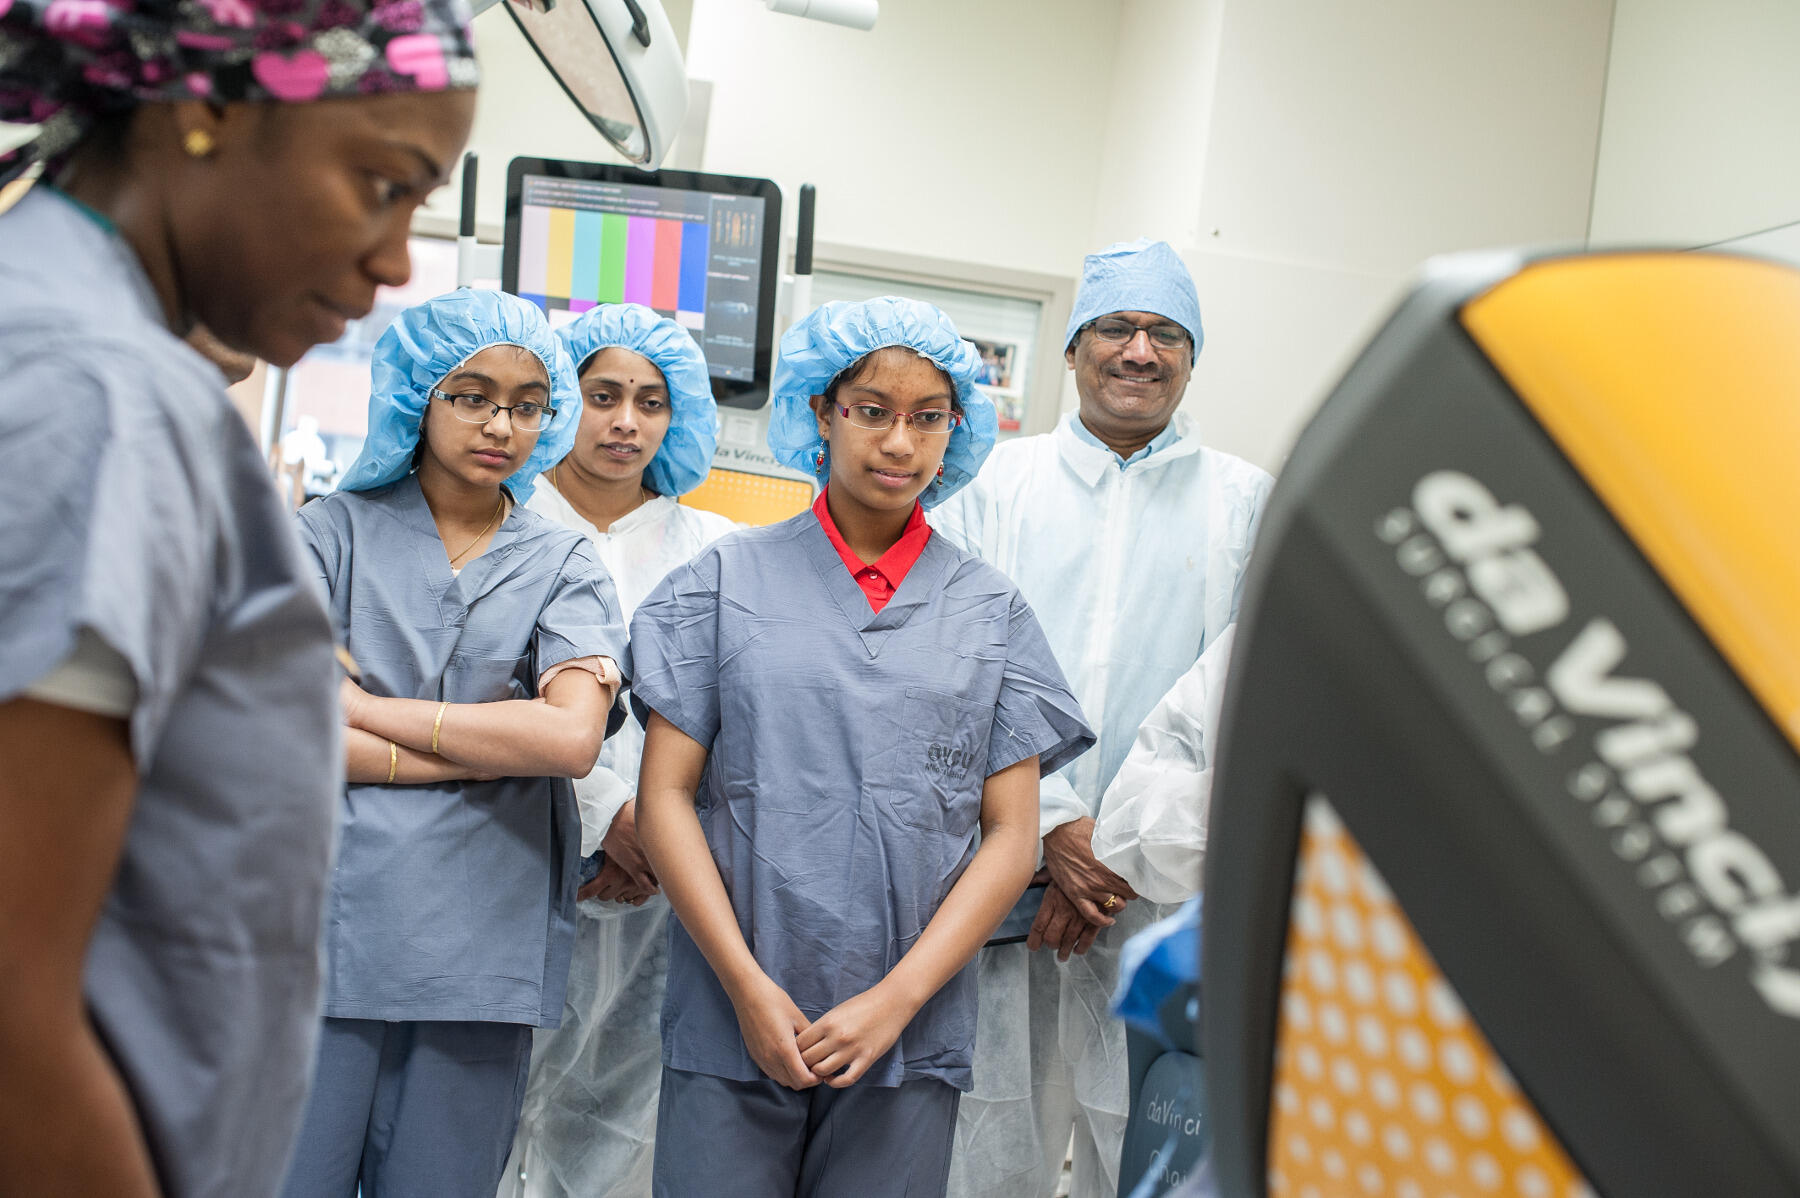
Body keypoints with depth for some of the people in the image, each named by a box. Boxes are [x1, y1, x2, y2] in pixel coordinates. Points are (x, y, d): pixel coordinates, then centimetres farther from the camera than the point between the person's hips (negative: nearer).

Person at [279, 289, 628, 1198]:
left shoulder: (562, 565, 9)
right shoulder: (336, 529, 7)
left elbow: (572, 737, -9)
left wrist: (362, 707, -7)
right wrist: (495, 750, -8)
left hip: (480, 942, 1)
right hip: (321, 923, -1)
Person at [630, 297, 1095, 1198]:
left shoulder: (990, 610, 7)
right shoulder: (728, 579, 4)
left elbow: (1011, 836, 3)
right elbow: (665, 794, 0)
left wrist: (896, 999, -7)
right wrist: (748, 986, -8)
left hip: (911, 1041, 1)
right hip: (731, 1023, -1)